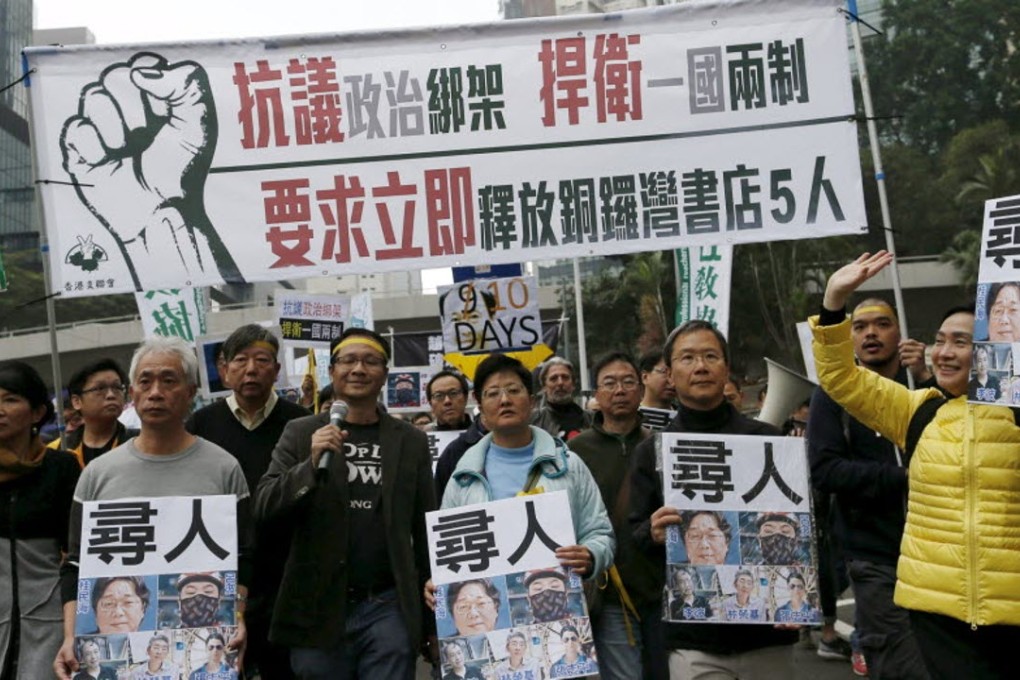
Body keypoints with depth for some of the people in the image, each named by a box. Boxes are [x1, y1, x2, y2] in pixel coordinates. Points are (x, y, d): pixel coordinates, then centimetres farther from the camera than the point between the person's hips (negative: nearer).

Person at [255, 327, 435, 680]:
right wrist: (311, 464, -18)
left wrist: (432, 616, 8)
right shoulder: (300, 433, 5)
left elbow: (426, 529, 8)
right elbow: (264, 508, -2)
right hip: (318, 609, 0)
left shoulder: (412, 441, 7)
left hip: (390, 610, 0)